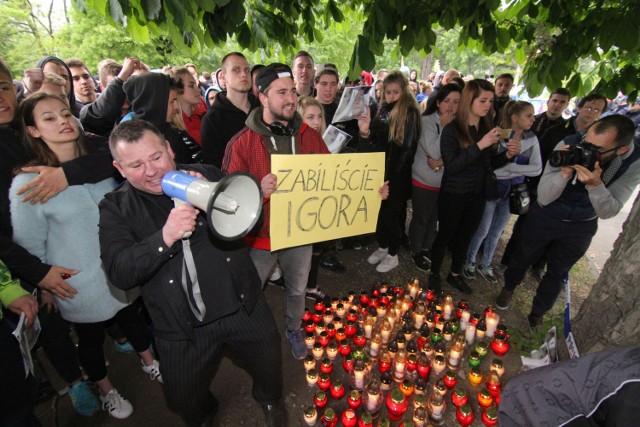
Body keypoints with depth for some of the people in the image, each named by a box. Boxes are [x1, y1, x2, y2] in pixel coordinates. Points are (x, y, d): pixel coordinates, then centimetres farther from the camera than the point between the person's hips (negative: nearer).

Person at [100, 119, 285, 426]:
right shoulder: (116, 208, -6)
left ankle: (269, 398, 57)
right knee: (183, 399, 21)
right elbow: (119, 274, -17)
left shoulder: (207, 175, -4)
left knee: (269, 367, 21)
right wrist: (165, 237, -32)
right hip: (184, 329, 0)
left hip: (244, 307, 1)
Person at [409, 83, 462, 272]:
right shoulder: (427, 120, -13)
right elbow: (434, 151, -24)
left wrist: (443, 162, -21)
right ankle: (416, 252, 30)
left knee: (434, 218, 19)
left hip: (446, 182, 5)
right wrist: (445, 126, -20)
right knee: (421, 218, 9)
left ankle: (426, 248, 41)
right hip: (424, 181, -5)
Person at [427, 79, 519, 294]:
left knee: (465, 236, 18)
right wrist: (480, 145, -29)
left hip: (478, 194, 5)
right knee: (445, 235, 9)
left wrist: (507, 155, -8)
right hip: (453, 194, -5)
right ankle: (434, 274, 30)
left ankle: (455, 274, 37)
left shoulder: (488, 128, 3)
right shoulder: (452, 130, -13)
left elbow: (490, 163, 11)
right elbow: (451, 166, -23)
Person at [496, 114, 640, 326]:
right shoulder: (568, 145, -28)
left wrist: (595, 184, -41)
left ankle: (537, 313, 42)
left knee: (557, 273, 17)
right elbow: (544, 198, -25)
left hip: (581, 227, 2)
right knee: (523, 257, 17)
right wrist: (565, 172, -43)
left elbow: (608, 212, -22)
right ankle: (508, 287, 49)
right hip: (544, 216, -1)